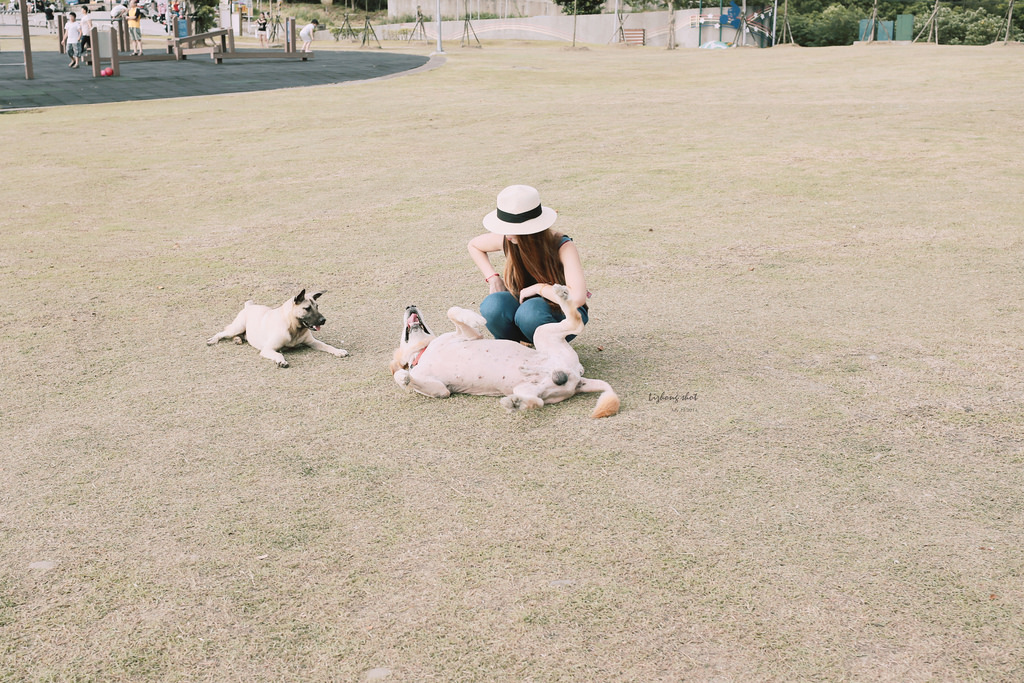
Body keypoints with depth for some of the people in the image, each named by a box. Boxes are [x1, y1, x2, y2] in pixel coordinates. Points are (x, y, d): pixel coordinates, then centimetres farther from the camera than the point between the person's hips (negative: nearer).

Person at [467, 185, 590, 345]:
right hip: (524, 304, 4)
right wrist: (493, 278, -4)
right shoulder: (507, 240, -13)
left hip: (562, 314, -4)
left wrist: (538, 288, -29)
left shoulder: (564, 248, -27)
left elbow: (577, 298, -42)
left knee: (530, 312, -38)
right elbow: (473, 245, 10)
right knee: (493, 305, -29)